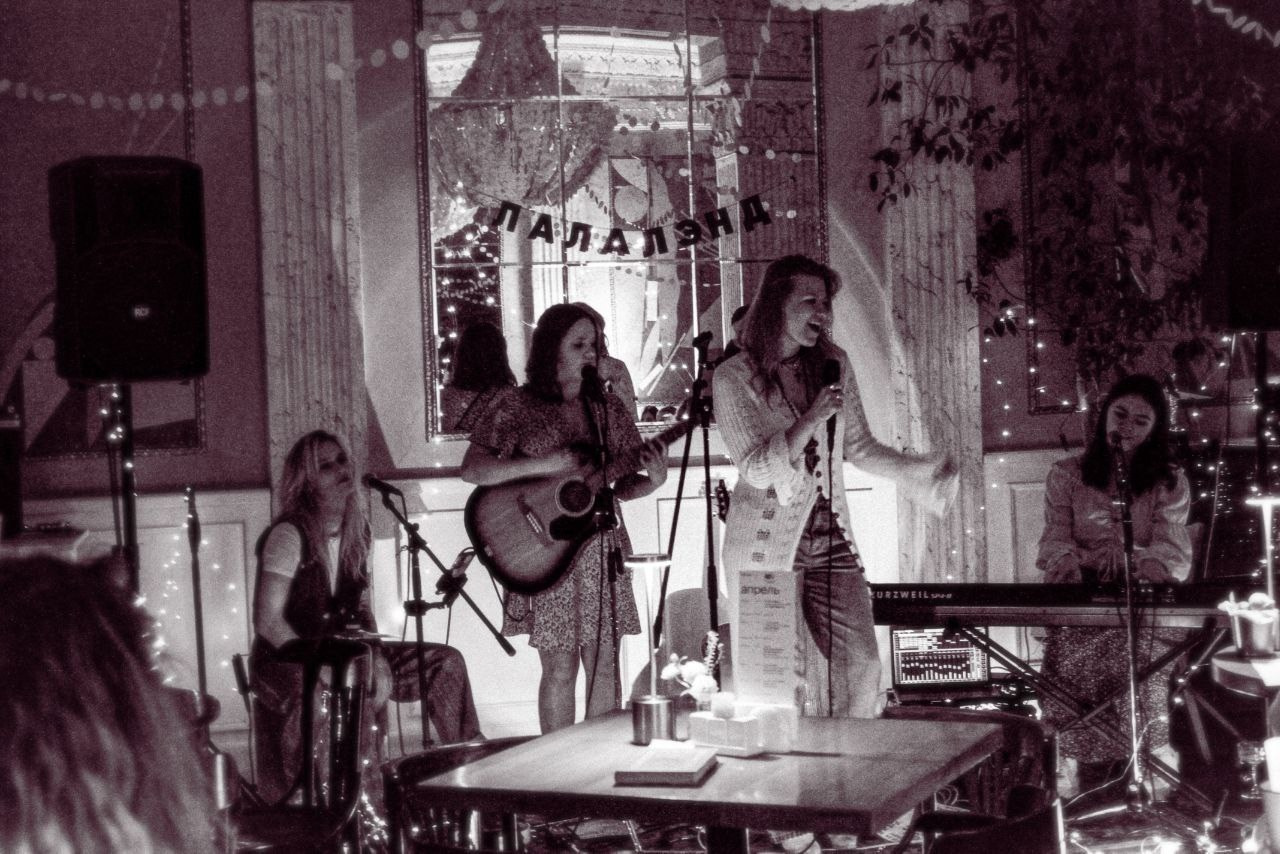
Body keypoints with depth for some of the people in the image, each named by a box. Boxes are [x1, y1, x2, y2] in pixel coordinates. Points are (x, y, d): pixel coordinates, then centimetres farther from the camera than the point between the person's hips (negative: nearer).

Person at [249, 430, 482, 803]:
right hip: (286, 660, -7)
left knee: (446, 662, -5)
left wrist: (377, 657, -6)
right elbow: (268, 622, -19)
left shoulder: (356, 530, 7)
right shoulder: (288, 535, -16)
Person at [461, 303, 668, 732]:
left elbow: (623, 486, 13)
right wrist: (544, 465, -20)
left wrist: (652, 480, -10)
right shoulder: (515, 406, -3)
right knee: (561, 668, -3)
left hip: (602, 551, 4)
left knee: (604, 664, 5)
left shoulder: (610, 408, 9)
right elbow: (472, 469, -11)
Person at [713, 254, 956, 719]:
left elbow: (859, 447, 15)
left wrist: (913, 468, -1)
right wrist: (813, 418, -23)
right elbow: (756, 469, -13)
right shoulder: (733, 378, -7)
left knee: (860, 665, -3)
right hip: (768, 546, -4)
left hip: (831, 541, 4)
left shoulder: (834, 365, 7)